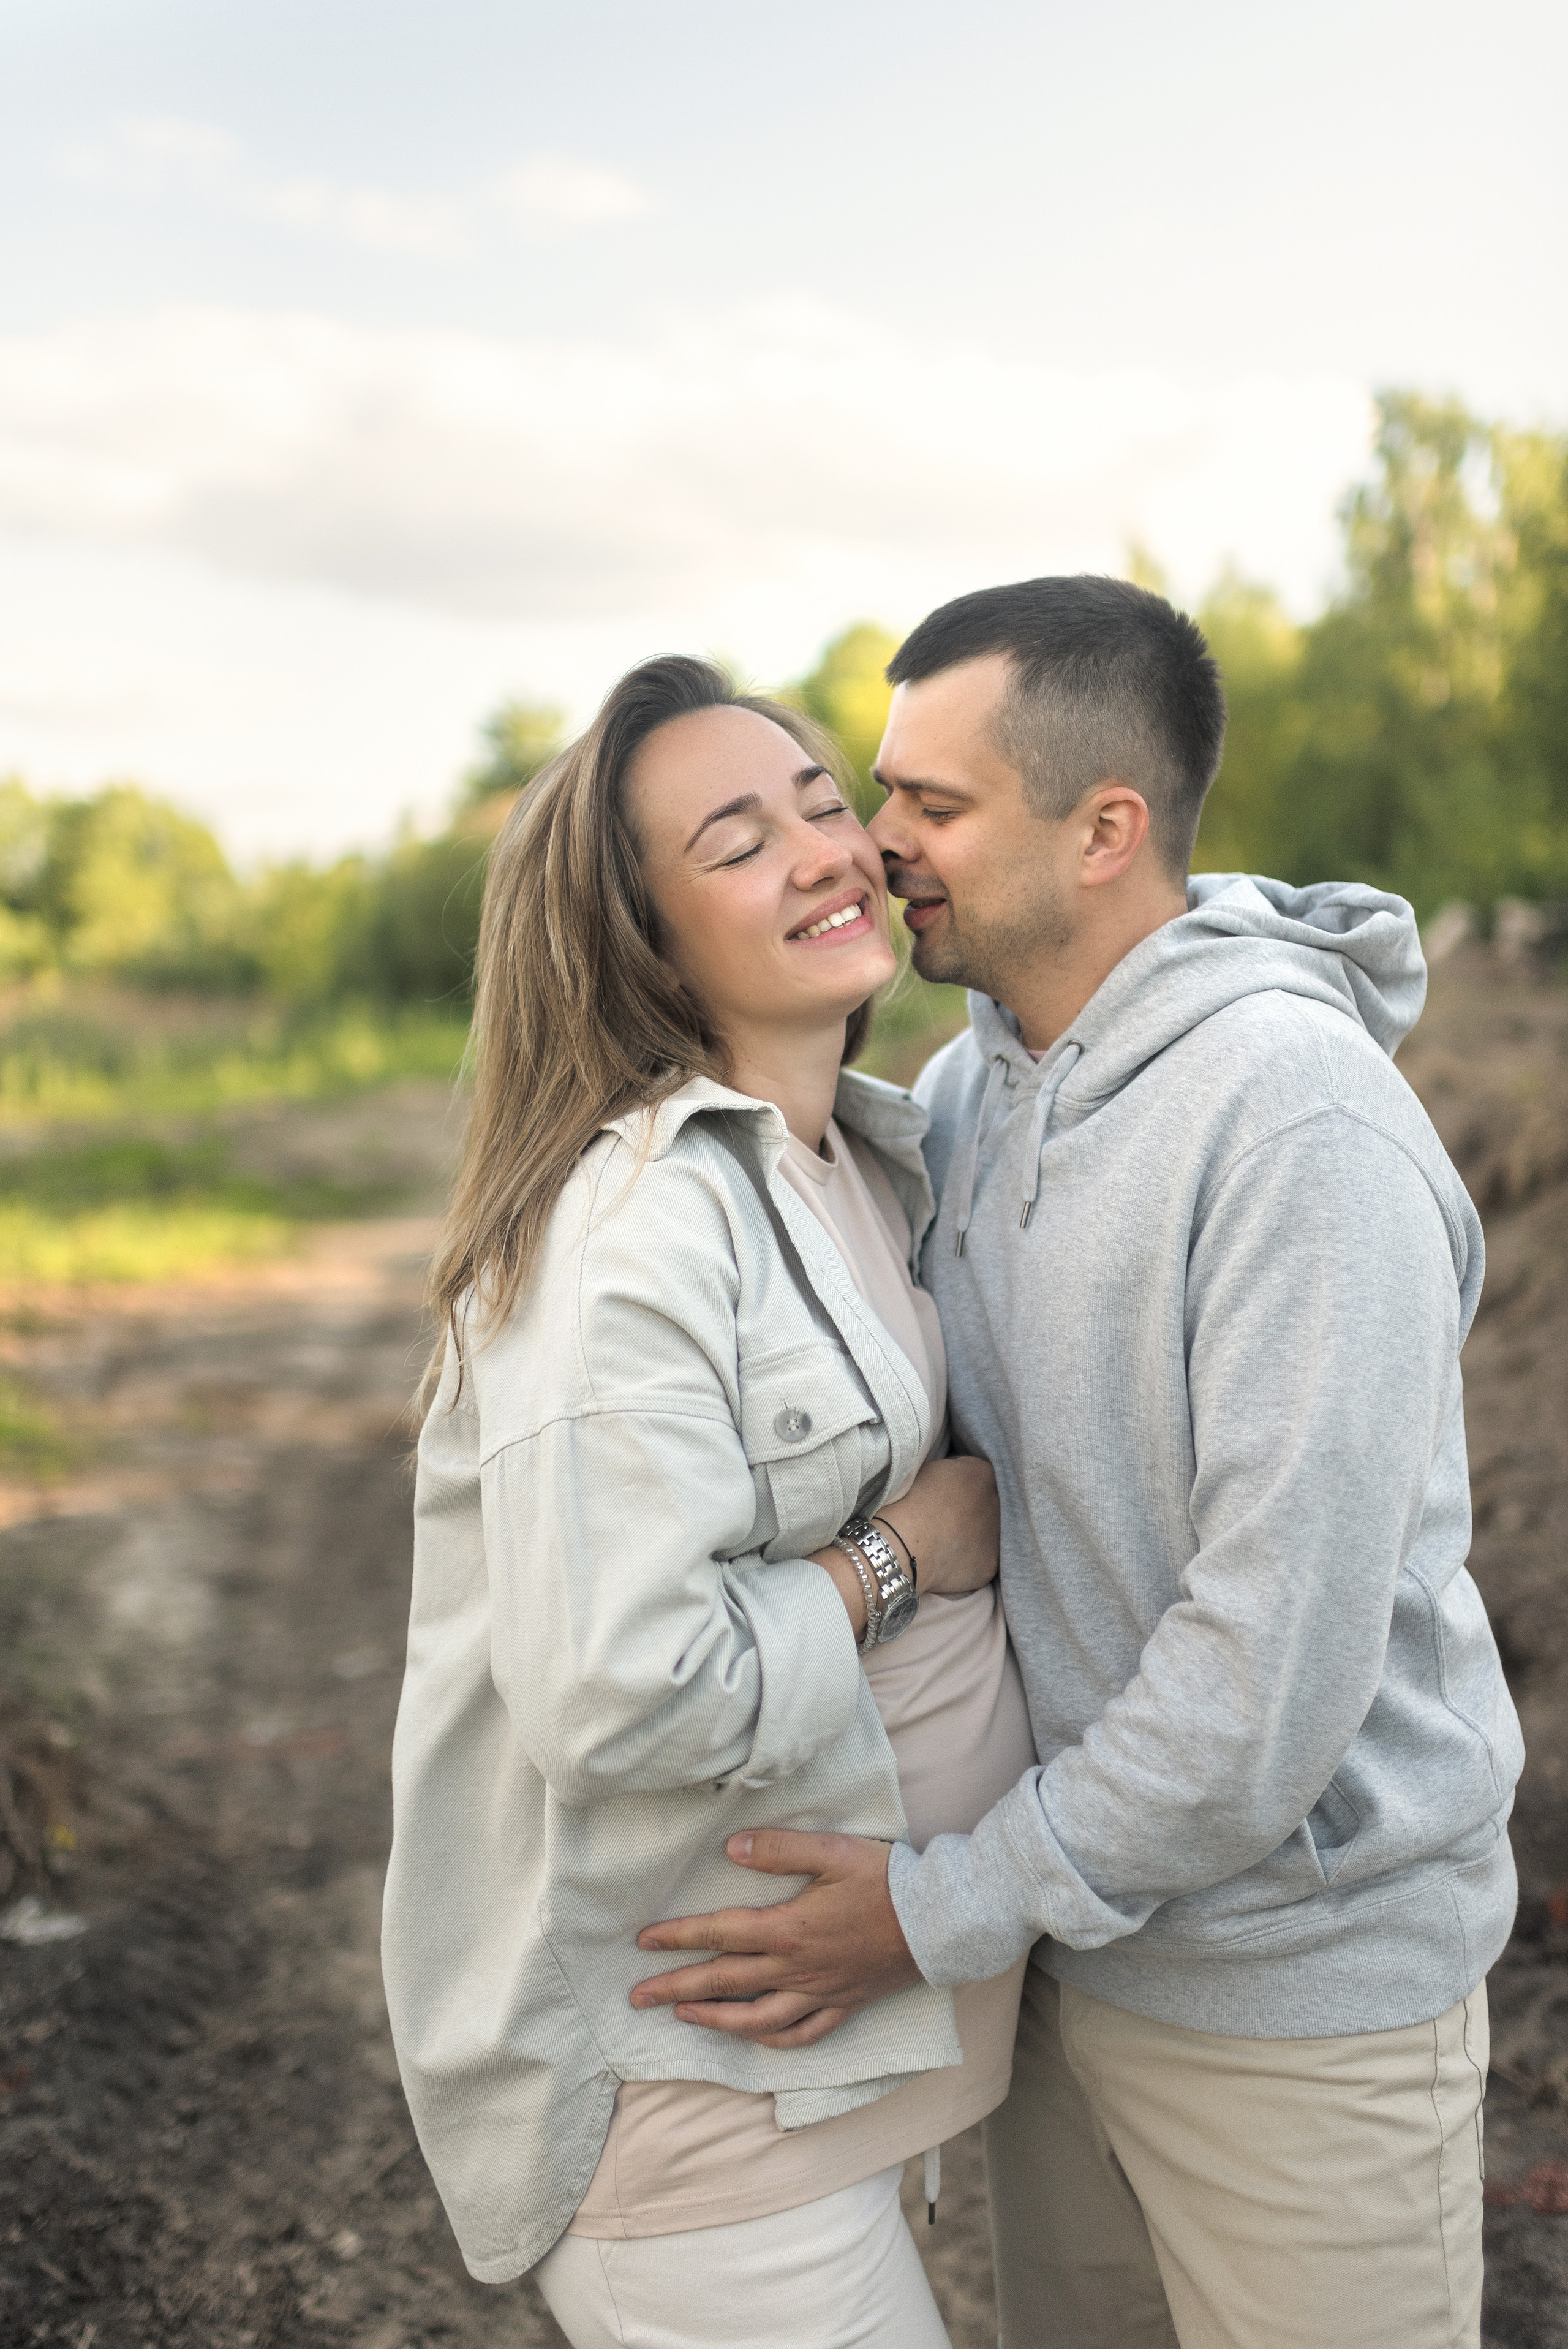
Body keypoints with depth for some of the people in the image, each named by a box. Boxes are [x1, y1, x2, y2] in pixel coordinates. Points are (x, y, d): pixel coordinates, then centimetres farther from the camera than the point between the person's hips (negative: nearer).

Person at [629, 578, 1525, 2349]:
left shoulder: (1299, 1118, -24)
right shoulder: (967, 1088, 1)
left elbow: (1279, 1653, -27)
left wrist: (947, 1907, -21)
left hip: (1299, 1971, -7)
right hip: (1070, 1935, 7)